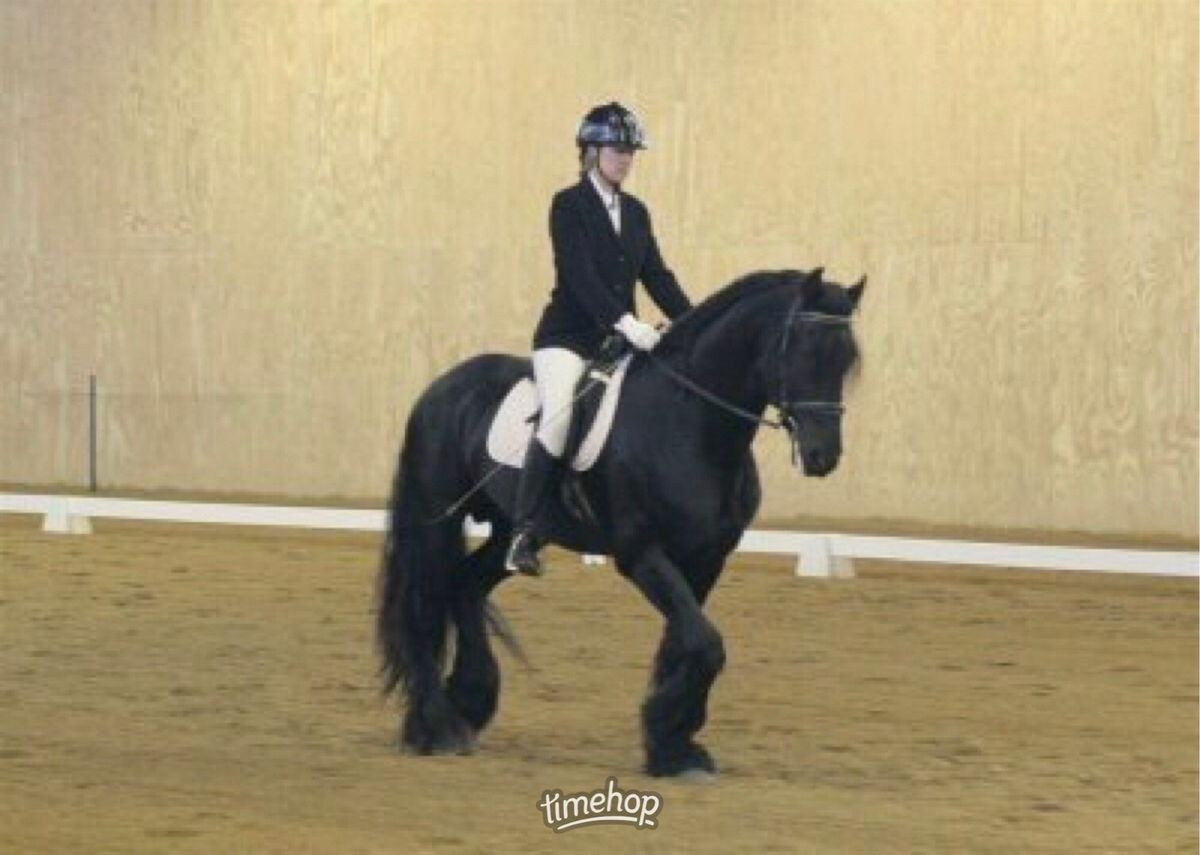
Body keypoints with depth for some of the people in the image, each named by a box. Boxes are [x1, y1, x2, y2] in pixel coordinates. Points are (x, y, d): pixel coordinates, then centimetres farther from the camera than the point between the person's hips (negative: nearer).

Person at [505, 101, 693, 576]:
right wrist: (625, 321, -30)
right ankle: (524, 533, -26)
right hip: (568, 336, -7)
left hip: (620, 339, 7)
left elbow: (657, 276, 13)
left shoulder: (636, 212, 14)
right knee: (560, 416, -29)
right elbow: (578, 274, -18)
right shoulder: (568, 205, -5)